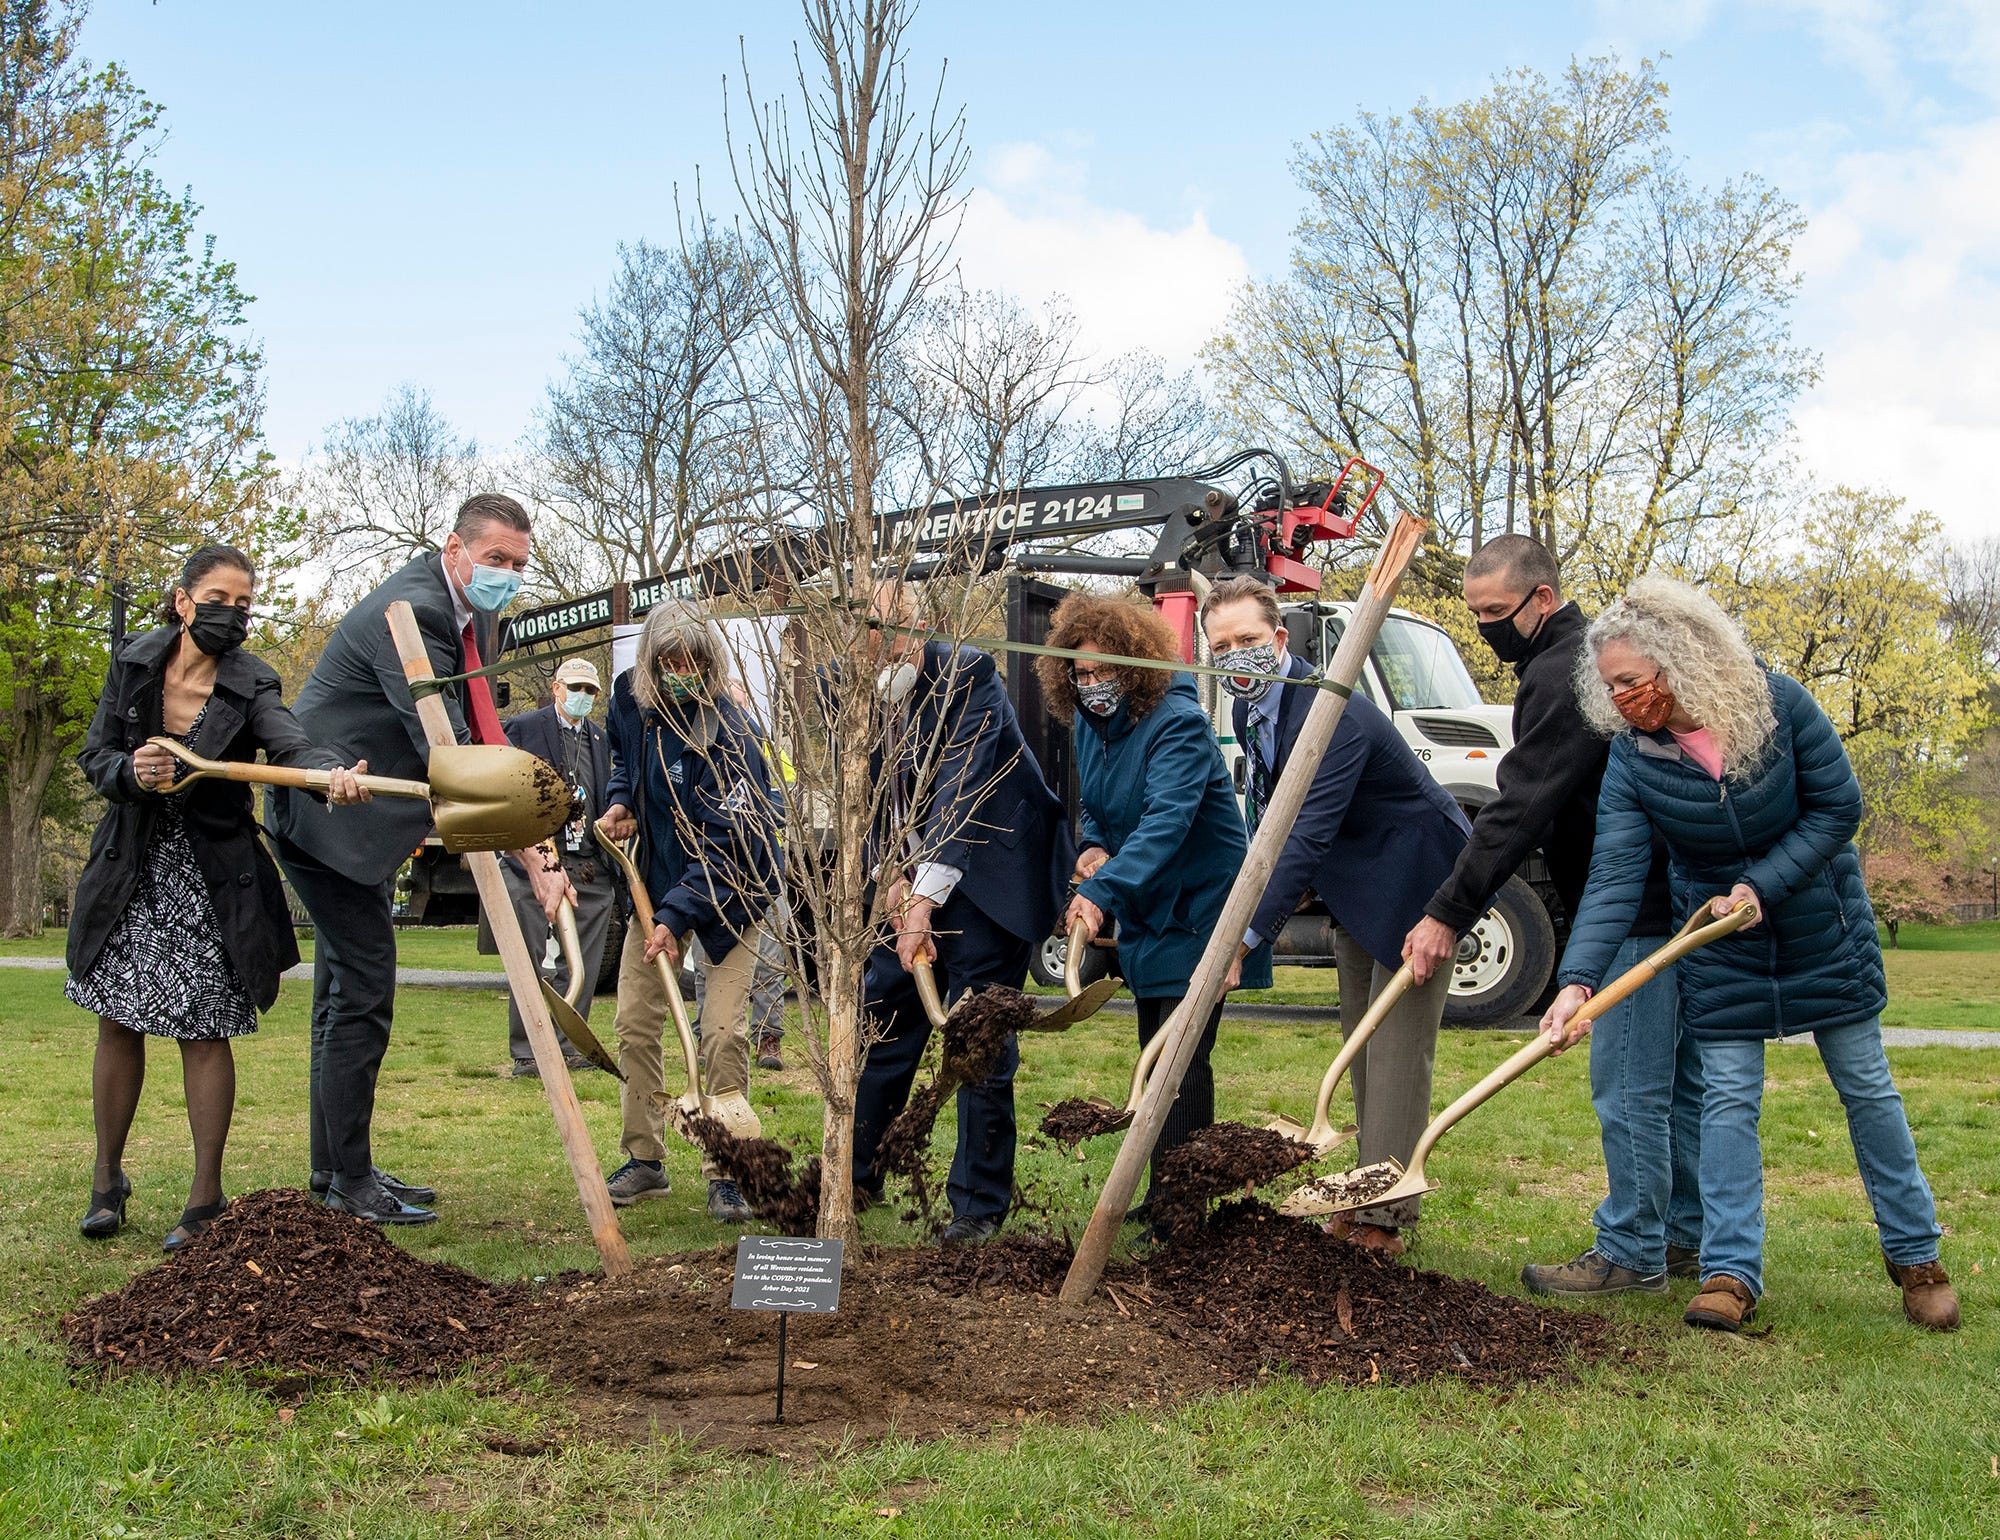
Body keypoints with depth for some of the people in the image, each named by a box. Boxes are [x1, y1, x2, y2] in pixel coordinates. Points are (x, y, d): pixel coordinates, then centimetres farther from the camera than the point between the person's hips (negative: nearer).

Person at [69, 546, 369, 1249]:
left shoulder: (250, 688, -12)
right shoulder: (134, 662, -3)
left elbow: (293, 744, -31)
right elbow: (94, 755, 1)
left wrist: (334, 773, -54)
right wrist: (130, 772, -23)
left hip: (211, 881, -3)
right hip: (131, 871, 3)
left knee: (203, 1032, -2)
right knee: (118, 1024, 8)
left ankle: (205, 1198, 9)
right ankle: (107, 1181, 25)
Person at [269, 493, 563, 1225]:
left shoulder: (454, 610, 8)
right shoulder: (412, 613, -24)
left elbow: (471, 733, 18)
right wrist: (532, 861, -31)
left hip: (357, 821, 11)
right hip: (327, 815, -11)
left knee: (346, 992, 15)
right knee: (363, 994, -8)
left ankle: (335, 1168, 25)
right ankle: (351, 1180, 2)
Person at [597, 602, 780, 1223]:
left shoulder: (730, 732, -27)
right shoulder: (630, 697, -6)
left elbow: (730, 844, -28)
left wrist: (678, 915, -33)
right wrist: (621, 800, -2)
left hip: (729, 890, -6)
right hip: (658, 877, 6)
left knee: (724, 1032, -11)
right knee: (634, 1021, 4)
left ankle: (726, 1174, -1)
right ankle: (645, 1161, 17)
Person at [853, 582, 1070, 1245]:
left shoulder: (968, 674, -20)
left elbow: (961, 792, -29)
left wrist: (925, 899, -34)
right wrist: (890, 876, -13)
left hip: (993, 874, -6)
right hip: (913, 876, 6)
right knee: (880, 1020, 10)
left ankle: (979, 1204, 8)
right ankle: (855, 1173, 27)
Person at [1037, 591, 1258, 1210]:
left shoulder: (1178, 723, -23)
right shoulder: (1089, 724, 3)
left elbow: (1166, 822, -36)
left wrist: (1099, 890, -46)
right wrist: (1093, 846, -7)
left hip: (1198, 909, -9)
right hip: (1145, 910, 9)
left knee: (1181, 1057, -11)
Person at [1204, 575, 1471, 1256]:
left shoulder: (1331, 710, -31)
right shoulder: (1248, 714, -1)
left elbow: (1308, 836, -38)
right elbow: (1269, 822, 11)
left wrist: (1246, 937, -41)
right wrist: (1251, 913, 2)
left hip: (1415, 878, -10)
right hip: (1354, 889, 10)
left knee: (1396, 1051, -9)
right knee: (1362, 1047, 14)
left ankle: (1383, 1218, -7)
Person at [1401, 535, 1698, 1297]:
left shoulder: (1560, 675, -17)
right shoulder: (1589, 654, 17)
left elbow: (1519, 810, -21)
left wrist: (1448, 914, -19)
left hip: (1636, 911, -11)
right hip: (1674, 895, 11)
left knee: (1628, 1085, -4)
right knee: (1679, 1077, 15)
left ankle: (1632, 1251, 4)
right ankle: (1688, 1235, 23)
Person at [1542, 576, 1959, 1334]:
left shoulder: (1778, 703, -20)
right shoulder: (1631, 760, -18)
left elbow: (1838, 806, -12)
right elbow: (1613, 877, -24)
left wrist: (1763, 886, -21)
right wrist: (1578, 979, -36)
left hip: (1824, 930, 0)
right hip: (1719, 946, 1)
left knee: (1867, 1087, 9)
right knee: (1728, 1098, -3)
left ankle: (1915, 1257, 23)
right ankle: (1731, 1271, 4)